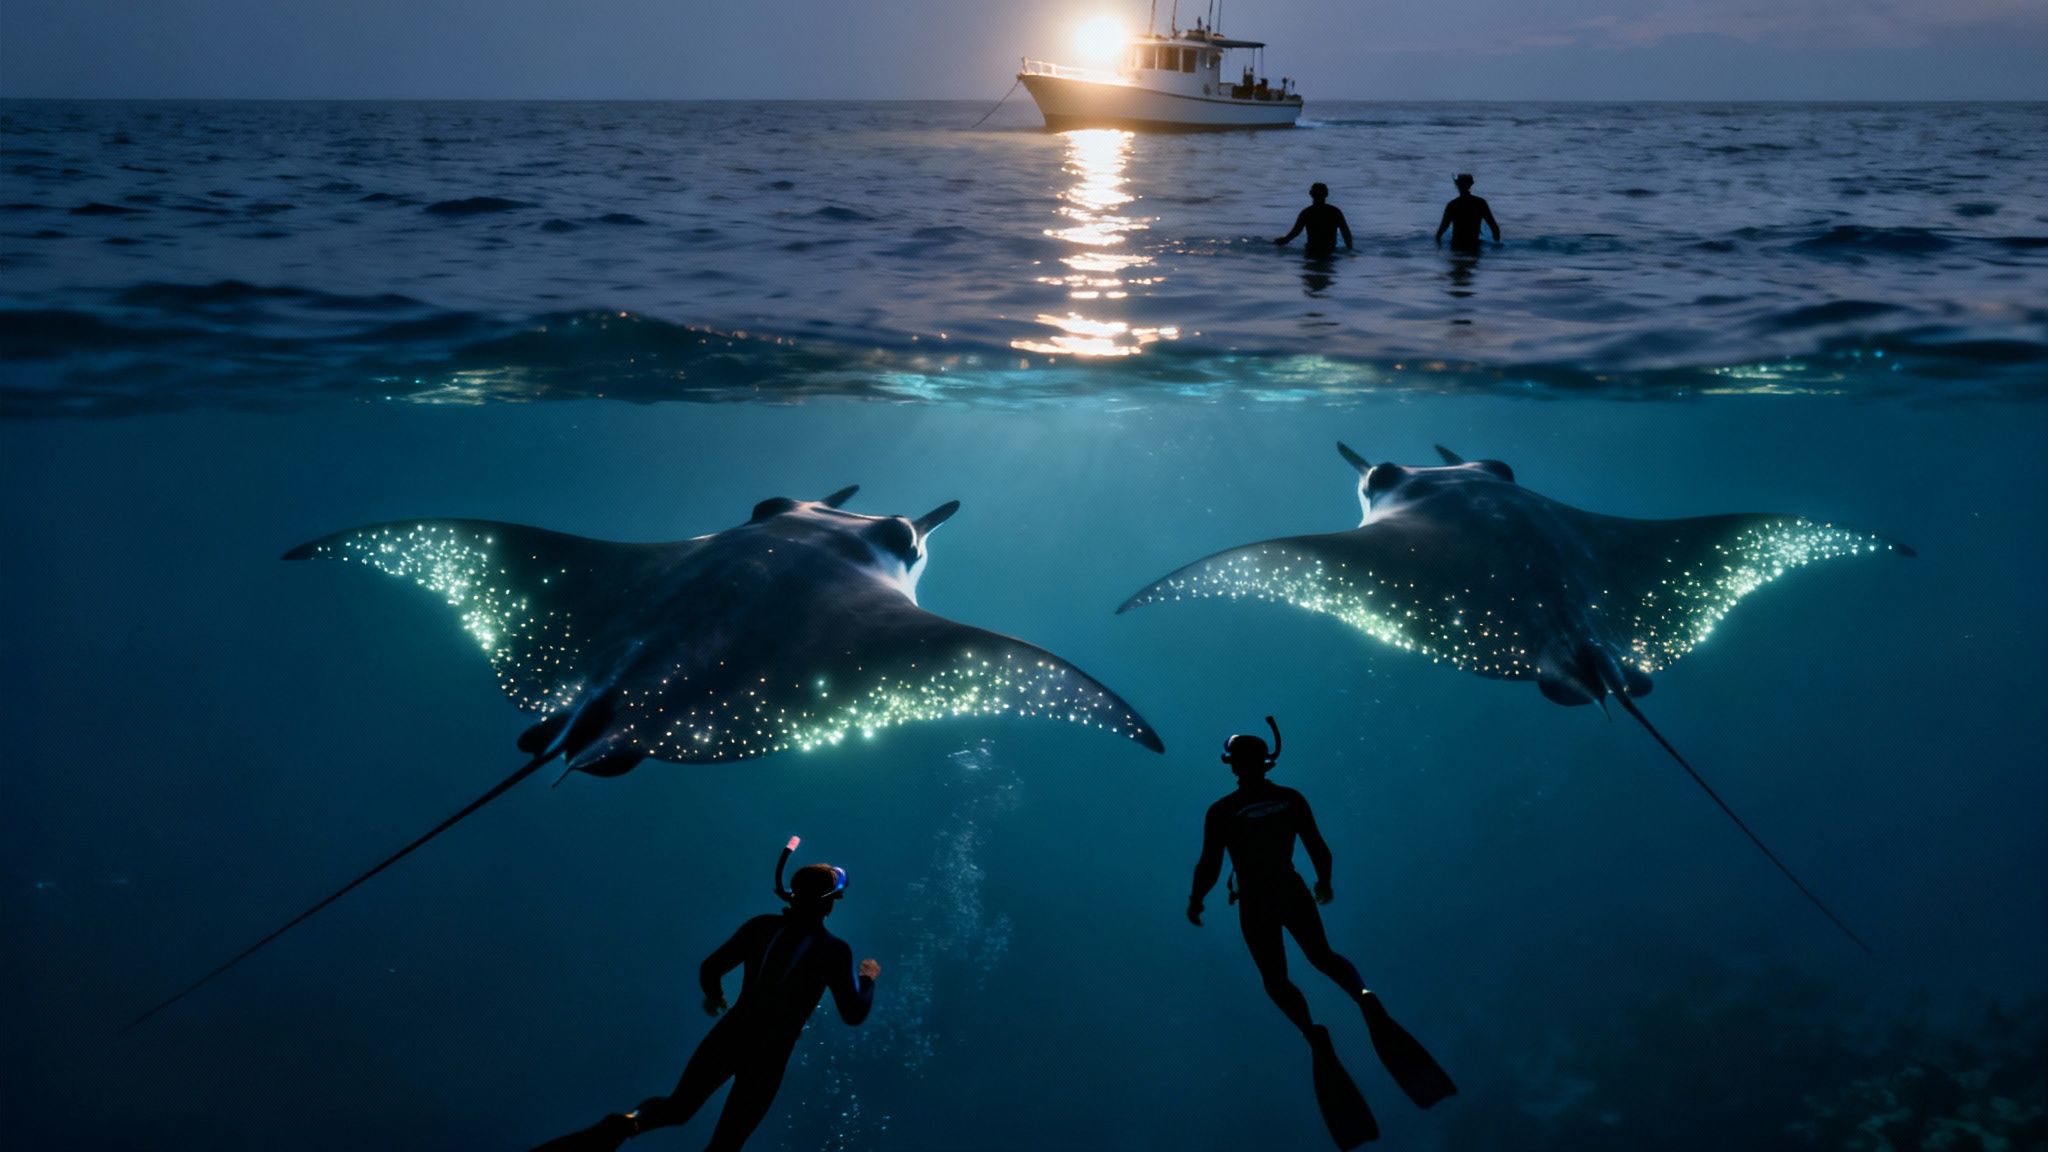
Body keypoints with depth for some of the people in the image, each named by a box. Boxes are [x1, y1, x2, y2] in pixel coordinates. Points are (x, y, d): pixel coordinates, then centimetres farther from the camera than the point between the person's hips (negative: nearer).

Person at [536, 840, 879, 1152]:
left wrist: (715, 996, 25)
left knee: (677, 1107, 22)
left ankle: (628, 1123, -13)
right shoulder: (835, 950, -11)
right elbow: (854, 1014, -5)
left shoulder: (762, 926, -1)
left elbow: (709, 969, 3)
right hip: (769, 1056, -3)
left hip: (731, 1034, 3)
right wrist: (868, 979, 15)